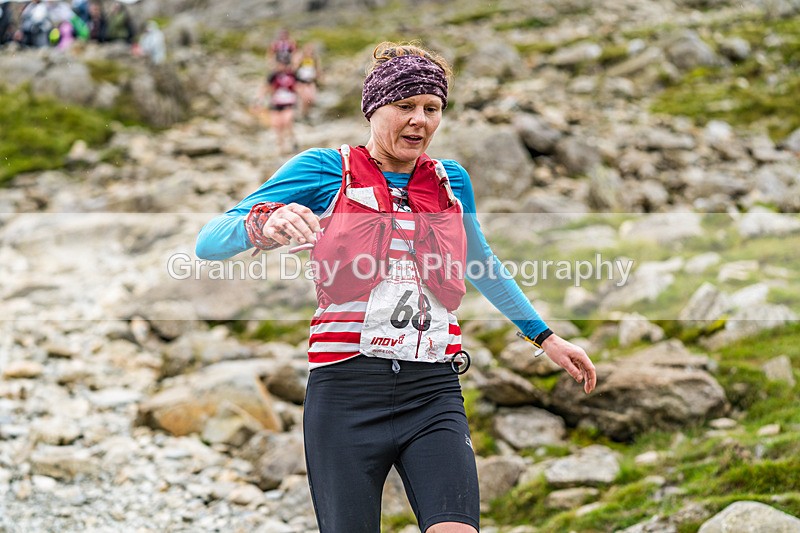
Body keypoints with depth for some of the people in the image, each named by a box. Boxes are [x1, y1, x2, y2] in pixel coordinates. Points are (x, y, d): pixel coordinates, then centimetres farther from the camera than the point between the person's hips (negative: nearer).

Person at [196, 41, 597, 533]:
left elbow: (482, 265, 34)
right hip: (346, 389, -2)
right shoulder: (325, 170, 3)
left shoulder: (452, 181, 14)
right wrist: (266, 224, -28)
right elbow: (209, 241, -6)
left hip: (434, 394, 2)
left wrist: (545, 336, 36)